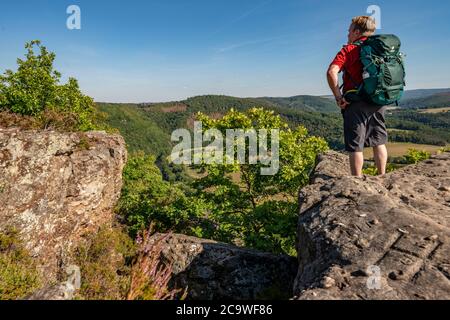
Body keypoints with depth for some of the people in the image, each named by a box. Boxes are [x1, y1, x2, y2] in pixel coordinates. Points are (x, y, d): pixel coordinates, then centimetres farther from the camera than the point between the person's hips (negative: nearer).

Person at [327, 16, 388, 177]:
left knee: (355, 145, 1)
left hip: (357, 104, -6)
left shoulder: (349, 49, -5)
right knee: (379, 142, 16)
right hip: (380, 103, 6)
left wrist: (338, 97, -13)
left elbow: (331, 72, -21)